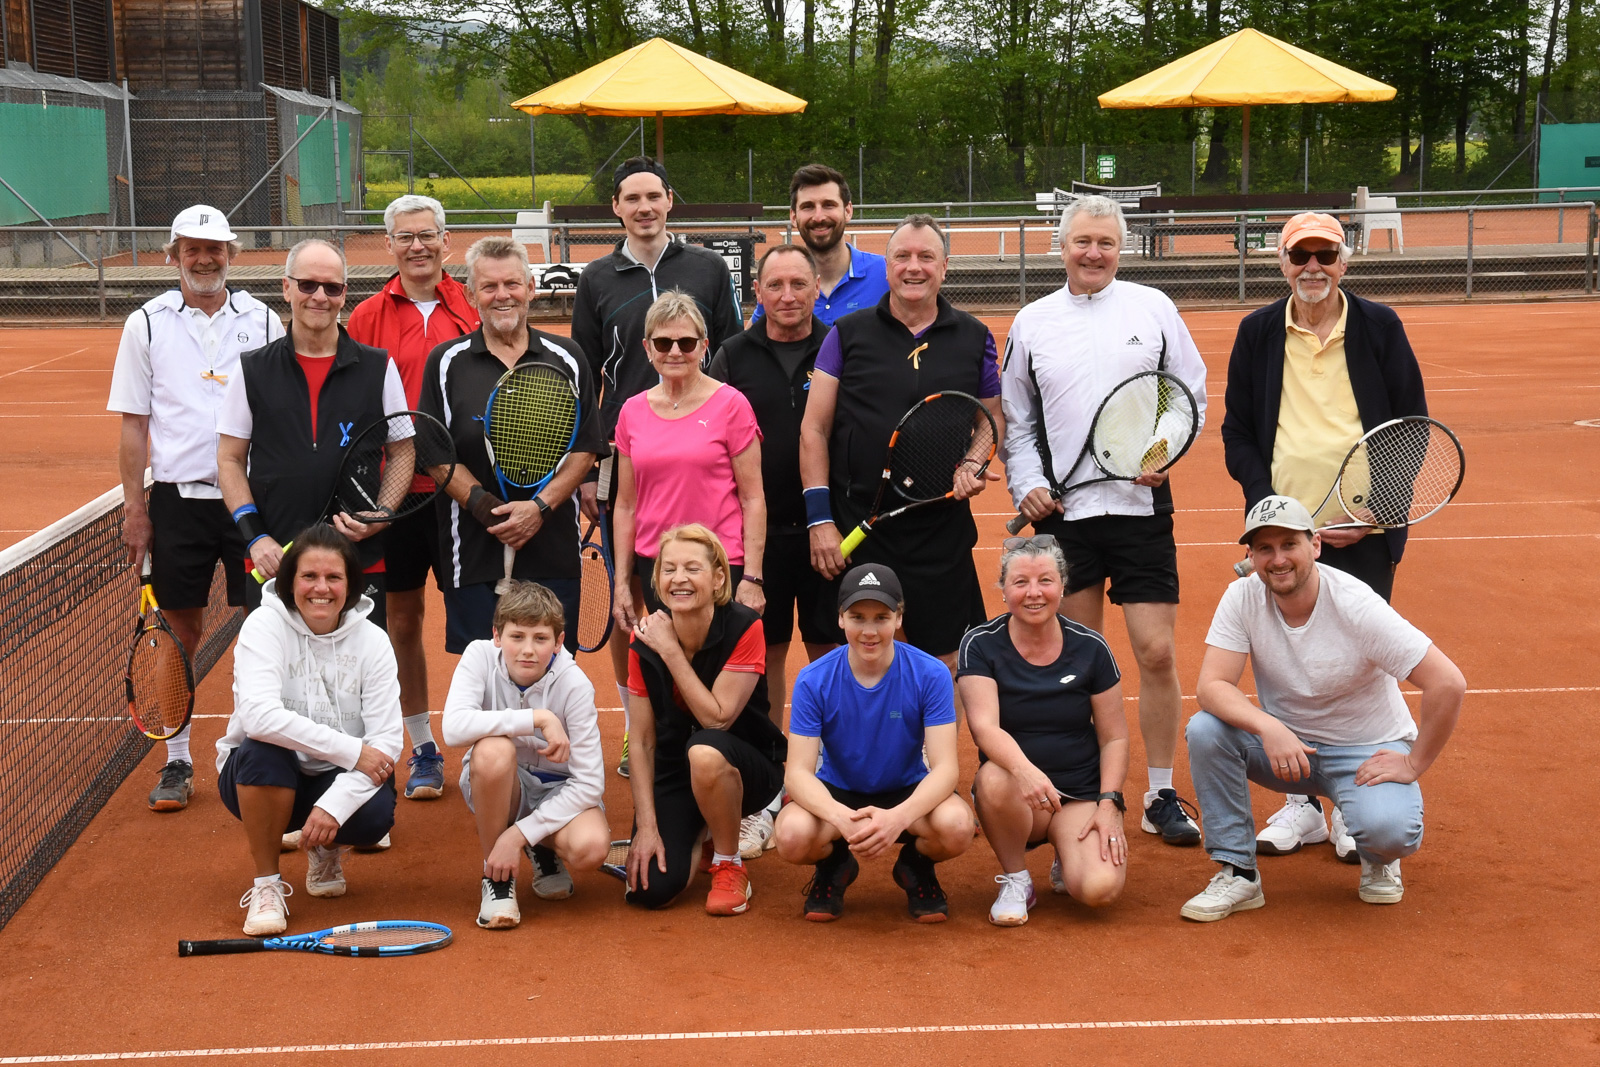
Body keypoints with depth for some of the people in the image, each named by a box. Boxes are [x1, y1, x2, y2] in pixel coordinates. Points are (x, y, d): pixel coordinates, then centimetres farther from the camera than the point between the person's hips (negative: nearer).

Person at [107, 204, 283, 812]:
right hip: (177, 498, 0)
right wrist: (134, 507, -1)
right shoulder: (147, 324, 4)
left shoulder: (262, 321, 6)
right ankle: (177, 762, 15)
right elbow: (133, 425, 5)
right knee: (179, 634, 4)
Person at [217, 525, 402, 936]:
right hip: (259, 781, -1)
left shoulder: (372, 641, -7)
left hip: (338, 780, 2)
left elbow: (387, 741, -15)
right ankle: (266, 884, -15)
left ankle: (325, 850, 9)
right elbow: (259, 716, -30)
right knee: (263, 747, -35)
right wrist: (353, 751, -31)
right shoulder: (264, 626, -14)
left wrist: (334, 804, -30)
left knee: (377, 814, -30)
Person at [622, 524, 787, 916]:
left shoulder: (744, 628, -19)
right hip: (673, 772, 3)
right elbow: (642, 742, -6)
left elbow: (717, 718, -24)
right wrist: (647, 825, -14)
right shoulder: (645, 642, -10)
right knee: (651, 889, -19)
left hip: (749, 766, -3)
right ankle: (698, 834, 17)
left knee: (704, 751, -39)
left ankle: (730, 868, -12)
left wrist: (671, 652, -24)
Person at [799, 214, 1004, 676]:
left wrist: (976, 466, -5)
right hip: (857, 532, -1)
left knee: (946, 667, 3)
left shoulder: (974, 338, 8)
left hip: (943, 534, 1)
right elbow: (814, 430, 4)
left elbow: (994, 419, 17)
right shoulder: (848, 334, 4)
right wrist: (819, 518, -4)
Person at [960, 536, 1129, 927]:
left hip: (1082, 795, 1)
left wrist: (1109, 803, -9)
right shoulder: (980, 645, -4)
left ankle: (1067, 862, 13)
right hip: (1018, 798, 0)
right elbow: (984, 725, -19)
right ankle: (1016, 880, -7)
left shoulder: (1090, 648, 0)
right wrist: (1024, 770, -39)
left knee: (1100, 889, -26)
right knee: (994, 780, -37)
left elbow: (1114, 737, 6)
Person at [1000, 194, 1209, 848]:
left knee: (1157, 653, -4)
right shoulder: (1031, 323, 9)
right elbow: (1017, 421, 14)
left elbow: (1193, 396, 8)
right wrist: (1027, 485, 0)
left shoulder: (1153, 308, 5)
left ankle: (1161, 798, 8)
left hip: (1142, 505, -1)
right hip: (1063, 511, 1)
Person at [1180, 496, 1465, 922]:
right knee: (1205, 731, -24)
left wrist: (1413, 765, -17)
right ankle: (1238, 875, -9)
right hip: (1281, 743, 3)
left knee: (1388, 830, -33)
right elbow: (1211, 685, -20)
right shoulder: (1242, 597, -12)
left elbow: (1448, 684, -24)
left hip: (1367, 751, -3)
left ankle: (1377, 858, 8)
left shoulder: (1357, 607, -23)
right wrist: (1268, 728, -38)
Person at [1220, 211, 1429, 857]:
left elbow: (1413, 428, 2)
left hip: (1362, 537, -2)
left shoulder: (1380, 328, 1)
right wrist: (1269, 506, -7)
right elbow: (1238, 434, 7)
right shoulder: (1258, 334, 5)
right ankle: (1300, 805, 18)